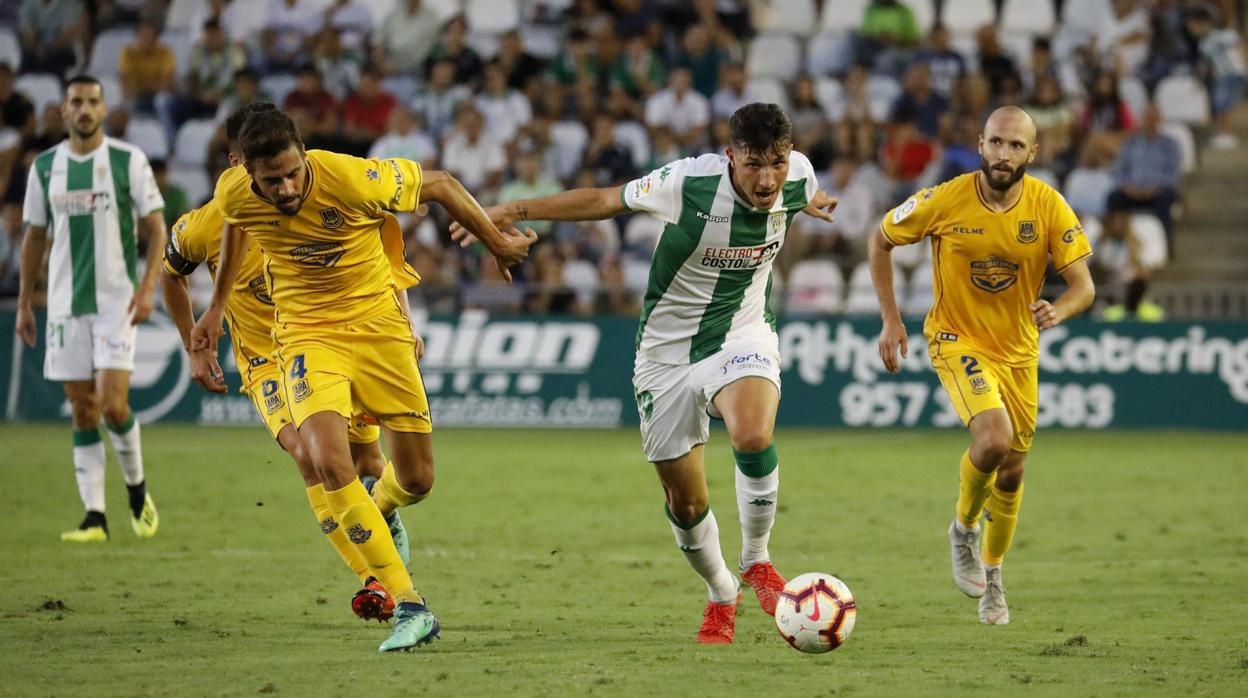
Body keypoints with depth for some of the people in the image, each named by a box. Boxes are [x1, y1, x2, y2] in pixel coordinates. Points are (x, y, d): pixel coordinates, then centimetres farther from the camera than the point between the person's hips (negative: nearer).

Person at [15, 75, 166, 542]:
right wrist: (24, 303, 11)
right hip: (65, 304, 3)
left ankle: (136, 487, 13)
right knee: (82, 411, 2)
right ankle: (94, 517, 5)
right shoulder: (45, 167, 8)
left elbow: (155, 227, 0)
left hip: (117, 301, -3)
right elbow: (35, 237, 14)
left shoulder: (128, 160, -2)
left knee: (113, 403, -13)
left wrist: (147, 286, -12)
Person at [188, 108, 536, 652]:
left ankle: (379, 510, 45)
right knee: (330, 463, -25)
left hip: (377, 324, -1)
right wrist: (216, 307, 23)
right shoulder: (234, 194, -14)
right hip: (307, 335, 1)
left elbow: (441, 185, -9)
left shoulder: (354, 180, -25)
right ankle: (409, 607, -22)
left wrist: (498, 244, 2)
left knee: (417, 480, 4)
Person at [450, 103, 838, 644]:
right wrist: (514, 210, -12)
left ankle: (756, 561, -8)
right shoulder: (691, 182, -24)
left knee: (753, 436, -32)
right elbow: (607, 200, -10)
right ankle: (721, 597, 34)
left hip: (741, 335, 1)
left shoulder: (798, 176, -14)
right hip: (668, 351, -1)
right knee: (685, 503, 5)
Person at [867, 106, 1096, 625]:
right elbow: (880, 241, -3)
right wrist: (890, 320, -6)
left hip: (1019, 349, 3)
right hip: (957, 339, -3)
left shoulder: (1049, 207, -15)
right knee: (994, 438, -28)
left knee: (1011, 471, 11)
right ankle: (964, 528, 2)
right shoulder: (945, 201, -19)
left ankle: (992, 575, 36)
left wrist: (1059, 311, -37)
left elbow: (1083, 285, -14)